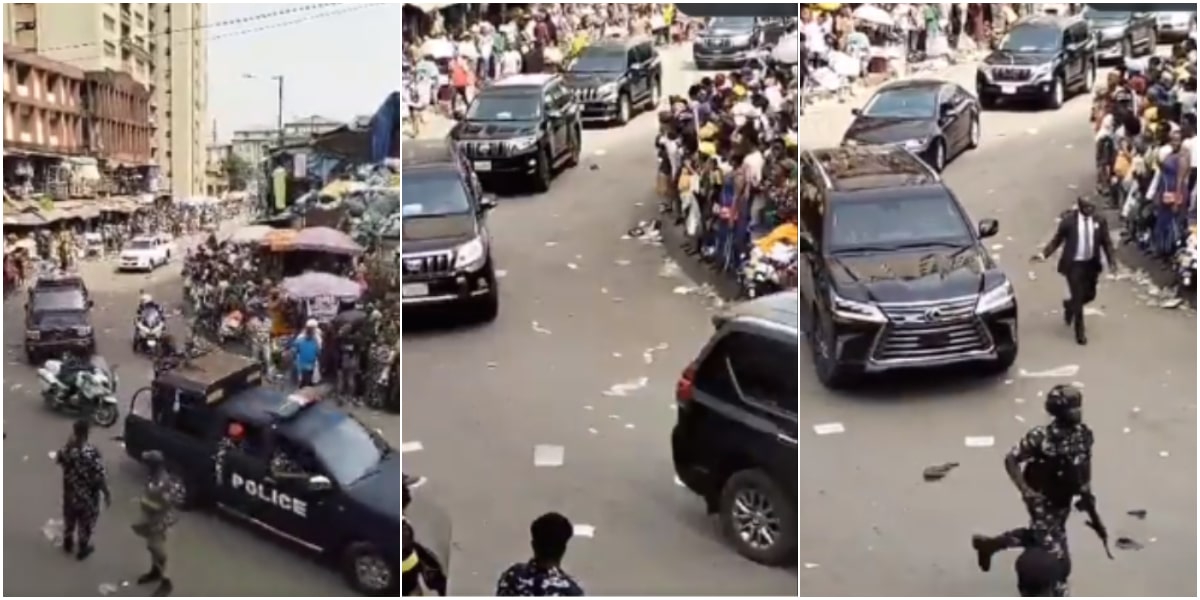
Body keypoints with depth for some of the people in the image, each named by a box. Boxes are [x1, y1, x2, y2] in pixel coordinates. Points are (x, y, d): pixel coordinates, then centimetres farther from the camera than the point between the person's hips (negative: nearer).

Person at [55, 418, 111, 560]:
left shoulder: (67, 449, -17)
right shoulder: (92, 453, -32)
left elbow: (58, 459, 7)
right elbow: (100, 477, -25)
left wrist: (69, 443, 5)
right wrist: (107, 494, -11)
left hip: (70, 492, 4)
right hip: (87, 495, -4)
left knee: (69, 518, 29)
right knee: (86, 522, 19)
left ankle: (68, 544, 49)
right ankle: (82, 549, 37)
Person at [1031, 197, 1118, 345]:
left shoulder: (1099, 221, -4)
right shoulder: (1068, 220, -11)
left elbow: (1106, 242, 1)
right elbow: (1057, 239, -5)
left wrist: (1112, 260, -10)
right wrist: (1043, 254, -14)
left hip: (1091, 264, 4)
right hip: (1073, 264, -4)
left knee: (1089, 295, 13)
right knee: (1078, 297, -1)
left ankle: (1069, 305, 46)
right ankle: (1080, 331, 13)